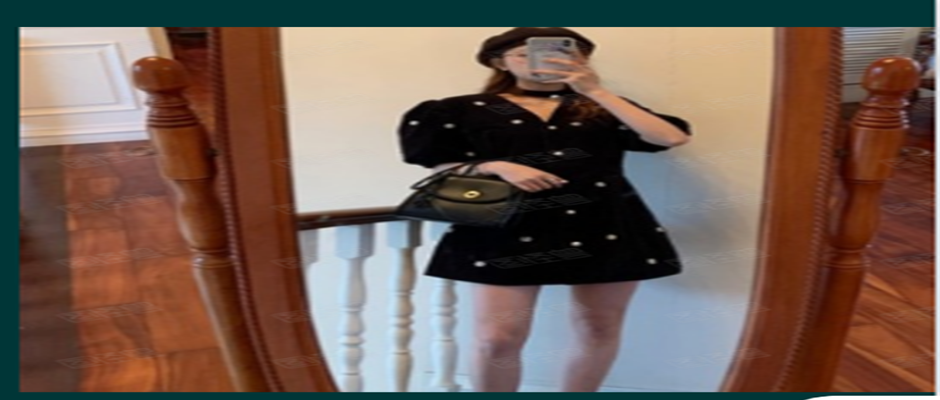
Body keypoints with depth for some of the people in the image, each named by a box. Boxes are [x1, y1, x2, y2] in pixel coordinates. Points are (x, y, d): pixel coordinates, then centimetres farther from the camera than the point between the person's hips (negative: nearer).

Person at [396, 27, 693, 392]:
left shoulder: (598, 107, 14)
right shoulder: (465, 110, 10)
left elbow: (672, 138, 1)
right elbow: (441, 165, 5)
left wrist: (596, 91, -2)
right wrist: (497, 167, -12)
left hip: (605, 229, 3)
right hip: (508, 231, -2)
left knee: (600, 329, 8)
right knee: (497, 338, -9)